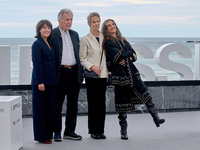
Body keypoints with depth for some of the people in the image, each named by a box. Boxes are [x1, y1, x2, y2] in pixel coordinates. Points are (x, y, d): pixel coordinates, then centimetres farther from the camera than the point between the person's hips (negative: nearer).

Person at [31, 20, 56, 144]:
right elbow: (36, 64, -14)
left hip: (51, 81, 8)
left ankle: (48, 133, 18)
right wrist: (40, 82, -19)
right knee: (40, 108, -1)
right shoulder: (37, 44, -9)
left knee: (50, 107, 9)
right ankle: (41, 136, 6)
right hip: (41, 80, -8)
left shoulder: (49, 43, 15)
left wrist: (54, 79, 12)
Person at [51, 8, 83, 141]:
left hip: (74, 72, 5)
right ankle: (57, 132, 12)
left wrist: (81, 73, 12)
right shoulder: (52, 34, -3)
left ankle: (70, 131, 19)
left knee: (73, 104, 9)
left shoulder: (75, 34, 15)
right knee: (58, 104, 2)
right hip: (60, 73, -5)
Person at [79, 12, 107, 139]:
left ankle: (101, 130, 11)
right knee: (93, 102, -1)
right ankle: (93, 131, 7)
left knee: (102, 102, 4)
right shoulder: (85, 39, -1)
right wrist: (92, 67, -14)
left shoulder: (104, 37, 10)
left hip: (103, 74, 4)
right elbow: (82, 58, -1)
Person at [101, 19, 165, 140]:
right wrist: (129, 54, 2)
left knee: (145, 94, -11)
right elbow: (118, 55, -14)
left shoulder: (123, 40, 18)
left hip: (132, 72, 5)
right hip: (120, 74, -5)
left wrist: (128, 58, -9)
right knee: (123, 103, 1)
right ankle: (123, 131, 12)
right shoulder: (107, 43, -1)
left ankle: (156, 119, -11)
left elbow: (134, 55, 12)